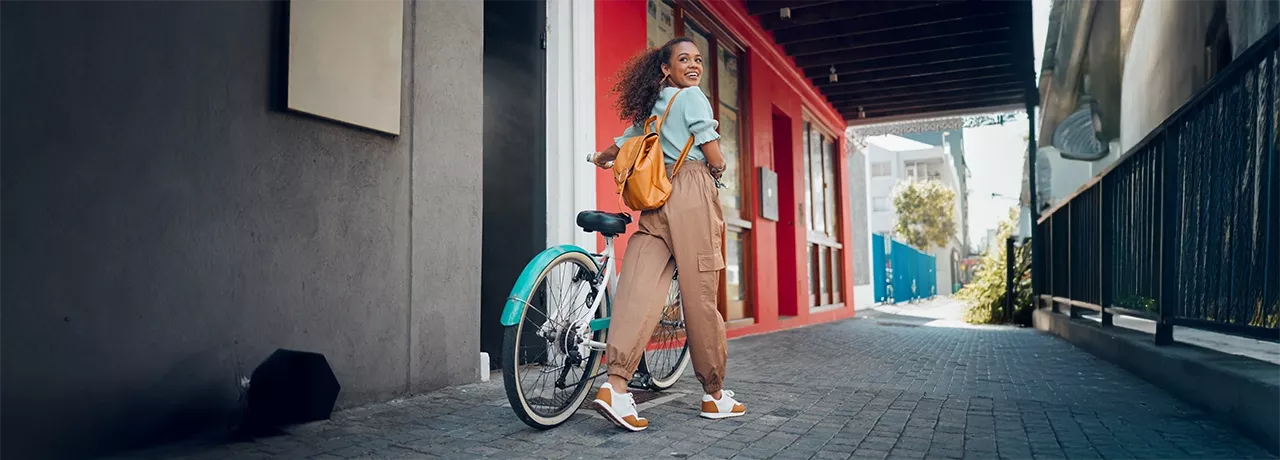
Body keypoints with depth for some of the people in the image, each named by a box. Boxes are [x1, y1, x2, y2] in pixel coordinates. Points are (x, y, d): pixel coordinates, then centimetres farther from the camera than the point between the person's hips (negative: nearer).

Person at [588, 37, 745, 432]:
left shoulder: (650, 108, 24)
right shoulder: (693, 97, 2)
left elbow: (621, 145, 38)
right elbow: (715, 159, -4)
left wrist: (601, 158, 61)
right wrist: (718, 173, 19)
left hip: (657, 199, 7)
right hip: (693, 194, -7)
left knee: (640, 288, -7)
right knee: (700, 295, -2)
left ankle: (615, 385, -21)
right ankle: (714, 395, 8)